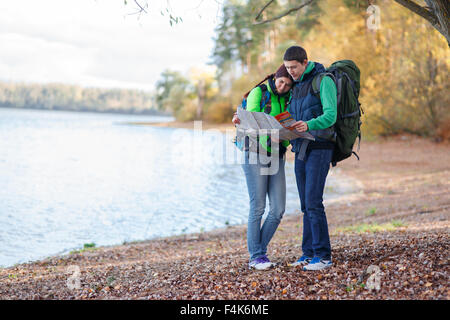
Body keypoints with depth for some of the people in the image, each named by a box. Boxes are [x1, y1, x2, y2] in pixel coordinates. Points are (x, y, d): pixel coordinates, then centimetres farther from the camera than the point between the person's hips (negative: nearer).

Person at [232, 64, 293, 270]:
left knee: (278, 209, 0)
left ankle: (260, 251, 14)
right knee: (258, 208, -6)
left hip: (276, 156, 5)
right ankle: (255, 257, 2)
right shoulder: (258, 93, -3)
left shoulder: (287, 99, 11)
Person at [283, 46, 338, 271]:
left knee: (313, 202, -13)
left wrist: (308, 125, -34)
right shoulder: (295, 86, 18)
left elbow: (330, 115, -17)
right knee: (306, 204, 7)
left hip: (319, 147, -7)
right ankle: (309, 253, 12)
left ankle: (323, 256, -7)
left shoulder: (323, 81, -6)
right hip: (300, 149, 7)